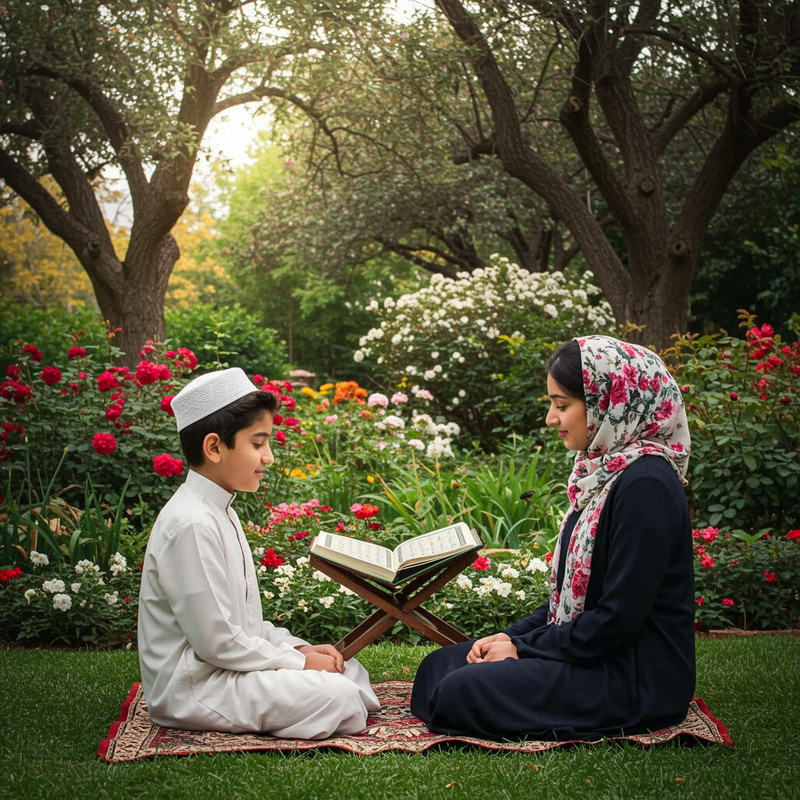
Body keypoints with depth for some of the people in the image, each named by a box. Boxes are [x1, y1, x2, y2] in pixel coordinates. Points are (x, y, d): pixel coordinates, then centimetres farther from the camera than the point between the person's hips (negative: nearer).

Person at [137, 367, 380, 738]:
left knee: (351, 672, 9)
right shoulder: (192, 524, -22)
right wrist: (299, 660, -13)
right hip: (192, 687, -10)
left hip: (222, 668, 10)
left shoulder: (218, 512, 12)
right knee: (340, 700, -20)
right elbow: (216, 641, -22)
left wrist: (298, 647, 3)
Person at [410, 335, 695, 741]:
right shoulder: (603, 471, 10)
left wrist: (524, 647, -13)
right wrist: (514, 636, 3)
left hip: (638, 677, -9)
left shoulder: (645, 485, -21)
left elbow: (619, 616, -23)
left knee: (461, 692, -19)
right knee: (439, 666, 4)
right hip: (590, 653, 9)